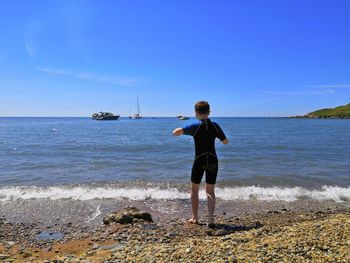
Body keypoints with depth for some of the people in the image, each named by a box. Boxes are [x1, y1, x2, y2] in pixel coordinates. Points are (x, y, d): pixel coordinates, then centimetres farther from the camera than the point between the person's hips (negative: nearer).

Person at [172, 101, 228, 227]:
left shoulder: (195, 126, -11)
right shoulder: (215, 126, -1)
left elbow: (175, 132, -22)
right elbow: (225, 142, 9)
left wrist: (182, 129, 0)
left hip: (199, 160, -2)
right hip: (213, 160, 3)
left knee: (194, 189, 17)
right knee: (210, 191, 12)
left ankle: (195, 218, 23)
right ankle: (211, 219, 2)